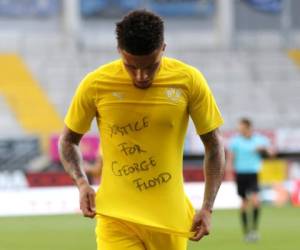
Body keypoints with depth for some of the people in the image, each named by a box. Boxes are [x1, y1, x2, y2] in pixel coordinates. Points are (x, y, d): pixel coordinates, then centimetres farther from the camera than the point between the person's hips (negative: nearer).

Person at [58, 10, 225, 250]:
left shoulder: (188, 80, -5)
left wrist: (207, 208, -3)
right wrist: (82, 183, -9)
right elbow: (68, 140, 9)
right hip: (116, 216, -1)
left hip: (170, 219, 1)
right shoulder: (96, 85, -6)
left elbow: (214, 144, 4)